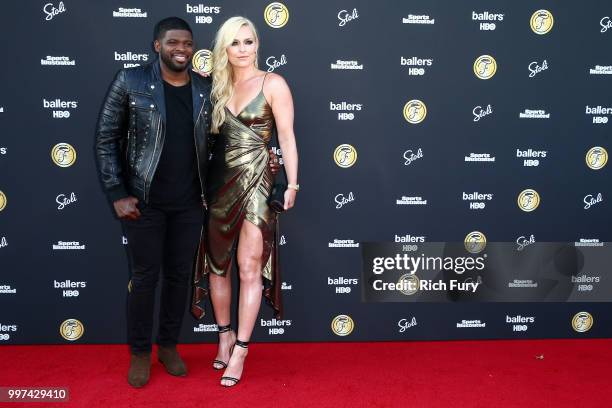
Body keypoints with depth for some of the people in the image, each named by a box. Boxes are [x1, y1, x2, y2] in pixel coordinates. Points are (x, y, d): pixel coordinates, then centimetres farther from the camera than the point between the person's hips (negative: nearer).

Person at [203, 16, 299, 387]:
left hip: (256, 182, -5)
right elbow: (211, 134, 14)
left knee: (249, 269, -3)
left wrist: (292, 184, -10)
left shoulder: (273, 84, -2)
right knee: (216, 265, 9)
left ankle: (240, 351, 5)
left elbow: (287, 136, -5)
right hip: (220, 182, 5)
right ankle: (225, 336, 26)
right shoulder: (219, 87, 12)